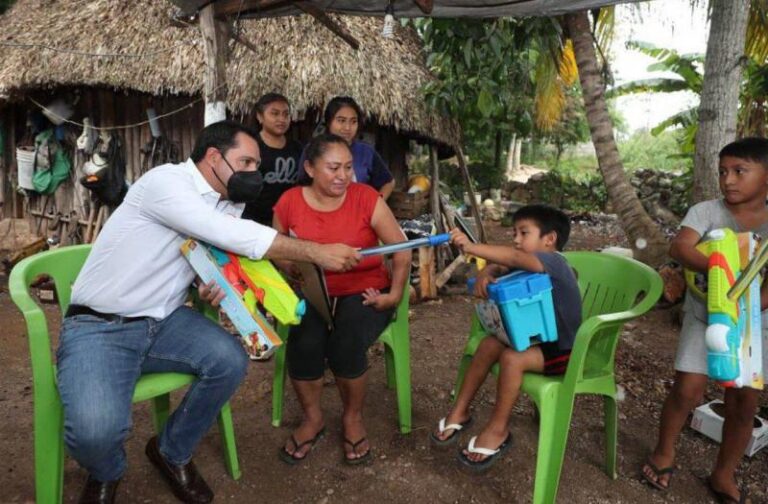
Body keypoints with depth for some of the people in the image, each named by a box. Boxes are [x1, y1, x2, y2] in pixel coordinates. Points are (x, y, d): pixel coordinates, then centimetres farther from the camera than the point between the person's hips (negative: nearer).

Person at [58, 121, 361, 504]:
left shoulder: (228, 204, 5)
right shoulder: (165, 181, -20)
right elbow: (236, 237, -30)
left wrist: (211, 287, -13)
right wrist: (318, 252, -27)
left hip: (164, 321, 7)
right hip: (98, 327, -6)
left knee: (230, 361, -19)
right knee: (96, 429, -29)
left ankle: (172, 453, 10)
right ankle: (105, 473, 12)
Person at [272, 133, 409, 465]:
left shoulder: (366, 198, -9)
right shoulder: (289, 202, -3)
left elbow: (402, 249, -4)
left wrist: (395, 294, -14)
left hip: (365, 291, -1)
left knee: (346, 343, -30)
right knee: (303, 343, -28)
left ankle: (353, 418, 1)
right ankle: (312, 418, 3)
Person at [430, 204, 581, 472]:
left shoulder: (554, 261, -22)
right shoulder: (527, 264, 5)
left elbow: (514, 258, -40)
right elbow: (499, 266, -2)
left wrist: (471, 247, -49)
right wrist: (485, 274, -27)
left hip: (561, 349, -9)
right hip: (537, 337, 9)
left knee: (511, 358, -28)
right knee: (489, 344, -6)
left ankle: (498, 429, -10)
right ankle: (460, 411, 4)